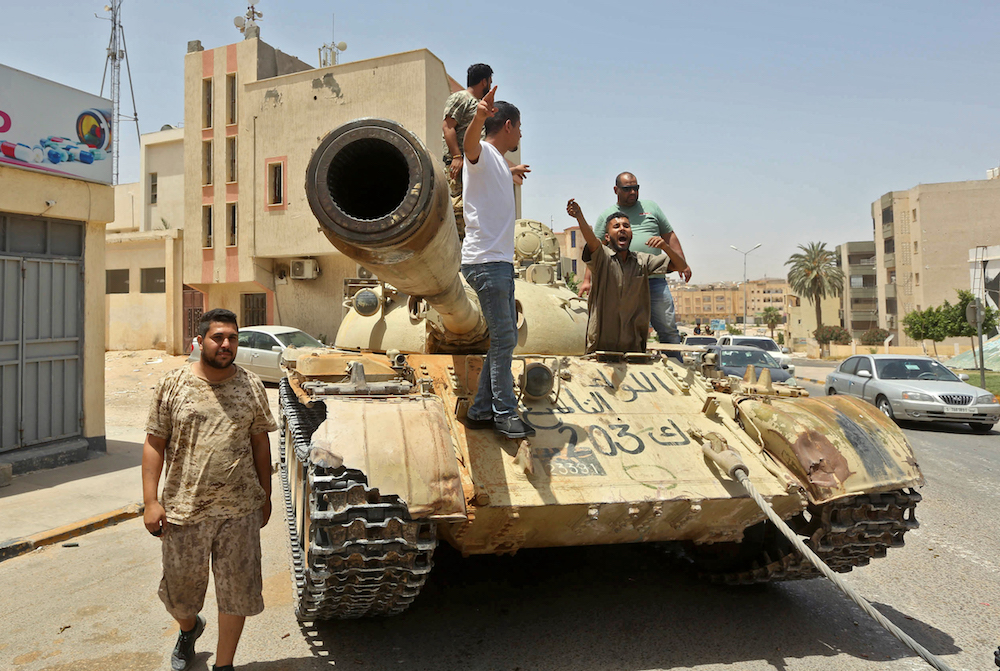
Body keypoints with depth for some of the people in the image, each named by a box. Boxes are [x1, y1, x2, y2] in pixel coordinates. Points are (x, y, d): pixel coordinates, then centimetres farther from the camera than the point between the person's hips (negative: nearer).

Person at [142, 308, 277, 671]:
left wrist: (265, 497, 8)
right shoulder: (173, 384, -3)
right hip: (184, 509, 0)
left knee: (237, 592, 8)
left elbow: (260, 443, 7)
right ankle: (189, 628, 52)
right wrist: (151, 501, -7)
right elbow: (155, 443, -1)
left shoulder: (251, 385, 1)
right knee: (179, 590, 17)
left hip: (240, 509, 0)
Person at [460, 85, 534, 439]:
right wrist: (478, 117, -51)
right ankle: (504, 413, 1)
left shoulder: (500, 163, 23)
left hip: (501, 263, 10)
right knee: (503, 338, -8)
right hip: (485, 261, -10)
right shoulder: (482, 154, -6)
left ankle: (482, 410, 16)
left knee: (505, 337, 10)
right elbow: (470, 143, -32)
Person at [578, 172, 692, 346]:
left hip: (655, 279, 2)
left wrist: (682, 263, 9)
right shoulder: (606, 215, 10)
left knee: (668, 329, 3)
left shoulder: (651, 207, 17)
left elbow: (669, 235, 19)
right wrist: (587, 280, -3)